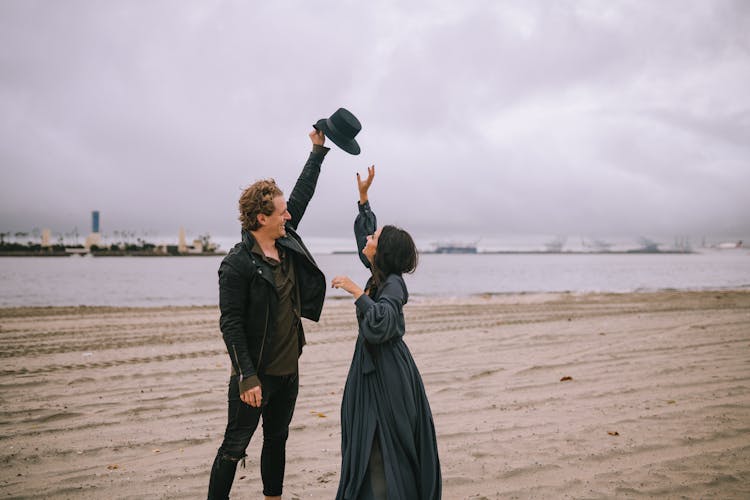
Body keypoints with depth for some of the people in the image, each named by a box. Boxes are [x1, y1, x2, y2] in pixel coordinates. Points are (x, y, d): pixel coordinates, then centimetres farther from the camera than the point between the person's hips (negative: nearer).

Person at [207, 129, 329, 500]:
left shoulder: (286, 242, 3)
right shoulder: (237, 264, -18)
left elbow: (302, 193, 15)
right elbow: (231, 325, -19)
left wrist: (318, 150, 18)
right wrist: (247, 378, -22)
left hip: (288, 371, 8)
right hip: (255, 374, -8)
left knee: (277, 440, 19)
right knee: (234, 448, 0)